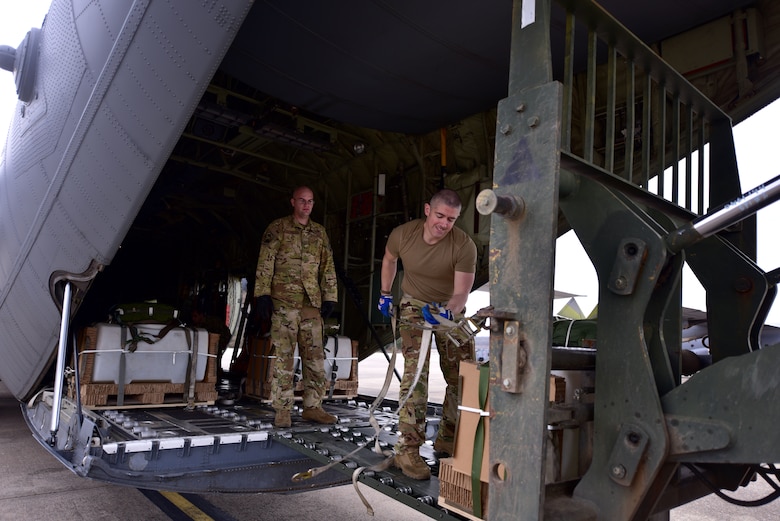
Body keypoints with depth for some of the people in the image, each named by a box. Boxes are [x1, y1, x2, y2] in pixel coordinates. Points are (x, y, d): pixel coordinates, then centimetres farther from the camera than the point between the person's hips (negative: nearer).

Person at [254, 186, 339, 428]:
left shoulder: (319, 232, 16)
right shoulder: (278, 228, 4)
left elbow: (328, 267, 16)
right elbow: (265, 263, -1)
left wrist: (329, 297, 9)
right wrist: (263, 294, -9)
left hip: (312, 303, 4)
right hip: (284, 301, -4)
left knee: (315, 356, 4)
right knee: (283, 356, -2)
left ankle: (313, 406, 14)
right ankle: (282, 410, 5)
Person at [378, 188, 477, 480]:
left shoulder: (464, 246, -23)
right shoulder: (402, 235, -18)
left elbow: (461, 293, -25)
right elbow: (389, 259, 6)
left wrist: (447, 312, -44)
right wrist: (385, 294, 9)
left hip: (451, 309, 1)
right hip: (415, 305, -1)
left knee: (463, 377, 2)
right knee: (416, 372, -17)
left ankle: (447, 442, 22)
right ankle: (407, 449, -11)